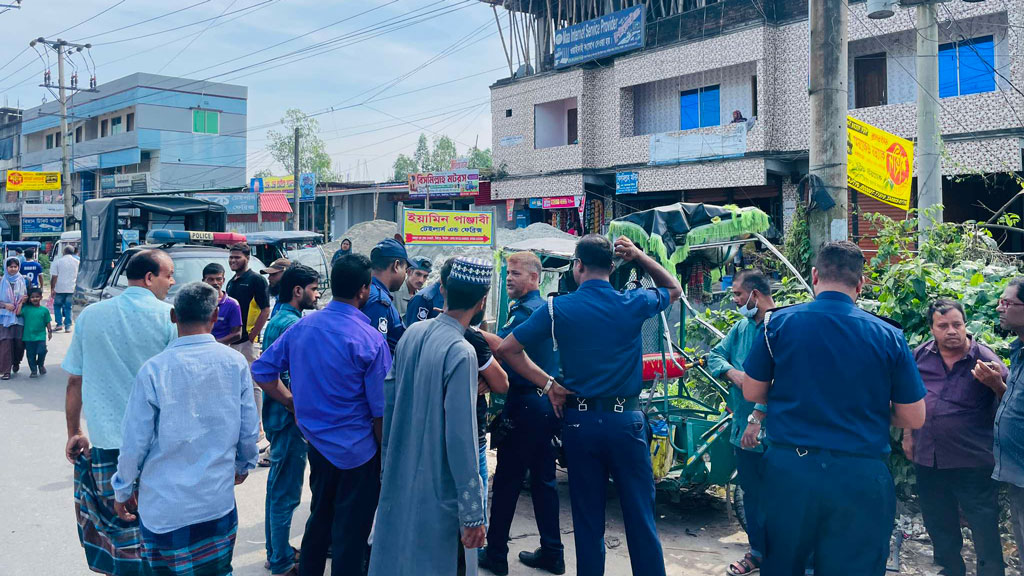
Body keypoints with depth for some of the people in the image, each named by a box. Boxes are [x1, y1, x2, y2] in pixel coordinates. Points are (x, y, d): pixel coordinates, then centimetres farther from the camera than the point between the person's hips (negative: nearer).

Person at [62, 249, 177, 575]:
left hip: (106, 441, 3)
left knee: (115, 526, 14)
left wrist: (73, 433, 17)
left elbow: (74, 380, 8)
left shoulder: (90, 315, 4)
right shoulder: (170, 317, -8)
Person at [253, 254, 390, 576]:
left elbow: (261, 371, 6)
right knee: (350, 534, 7)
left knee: (319, 520, 25)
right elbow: (381, 411, -16)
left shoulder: (301, 327, -2)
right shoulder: (370, 340, -19)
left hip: (316, 443, 6)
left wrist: (293, 403, 11)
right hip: (357, 452, -6)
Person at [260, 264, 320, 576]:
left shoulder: (275, 320, 13)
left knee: (278, 487, 19)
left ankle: (276, 551, 32)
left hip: (277, 414, 11)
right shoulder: (293, 324, -19)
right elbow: (297, 381, -23)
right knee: (286, 492, -1)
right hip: (290, 418, -11)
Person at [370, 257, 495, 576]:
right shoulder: (461, 353, -22)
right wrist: (473, 514, -17)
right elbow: (461, 437, -22)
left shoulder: (412, 332, -1)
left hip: (397, 477, 7)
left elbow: (389, 397, 8)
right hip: (435, 490, -7)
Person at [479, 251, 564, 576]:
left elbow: (499, 344, -28)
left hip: (524, 405, -9)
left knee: (507, 480, 0)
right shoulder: (546, 308, 16)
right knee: (543, 479, 14)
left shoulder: (526, 310, -14)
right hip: (547, 402, 9)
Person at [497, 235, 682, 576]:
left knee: (587, 519, 11)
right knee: (641, 516, 6)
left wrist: (549, 385, 1)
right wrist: (639, 257, 6)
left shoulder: (558, 308, -3)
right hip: (626, 419, 0)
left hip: (579, 420, 1)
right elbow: (674, 289, 19)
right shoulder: (633, 304, -2)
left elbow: (507, 349, -2)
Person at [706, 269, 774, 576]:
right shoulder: (742, 326, 12)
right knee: (752, 493, 18)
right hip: (744, 428, 8)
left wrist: (757, 418, -27)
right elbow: (715, 355, 13)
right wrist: (732, 372, -8)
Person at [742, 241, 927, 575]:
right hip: (861, 476, 0)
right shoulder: (888, 335, -3)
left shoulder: (779, 323, -3)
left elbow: (752, 393, 6)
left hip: (789, 469, 1)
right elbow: (913, 419, 2)